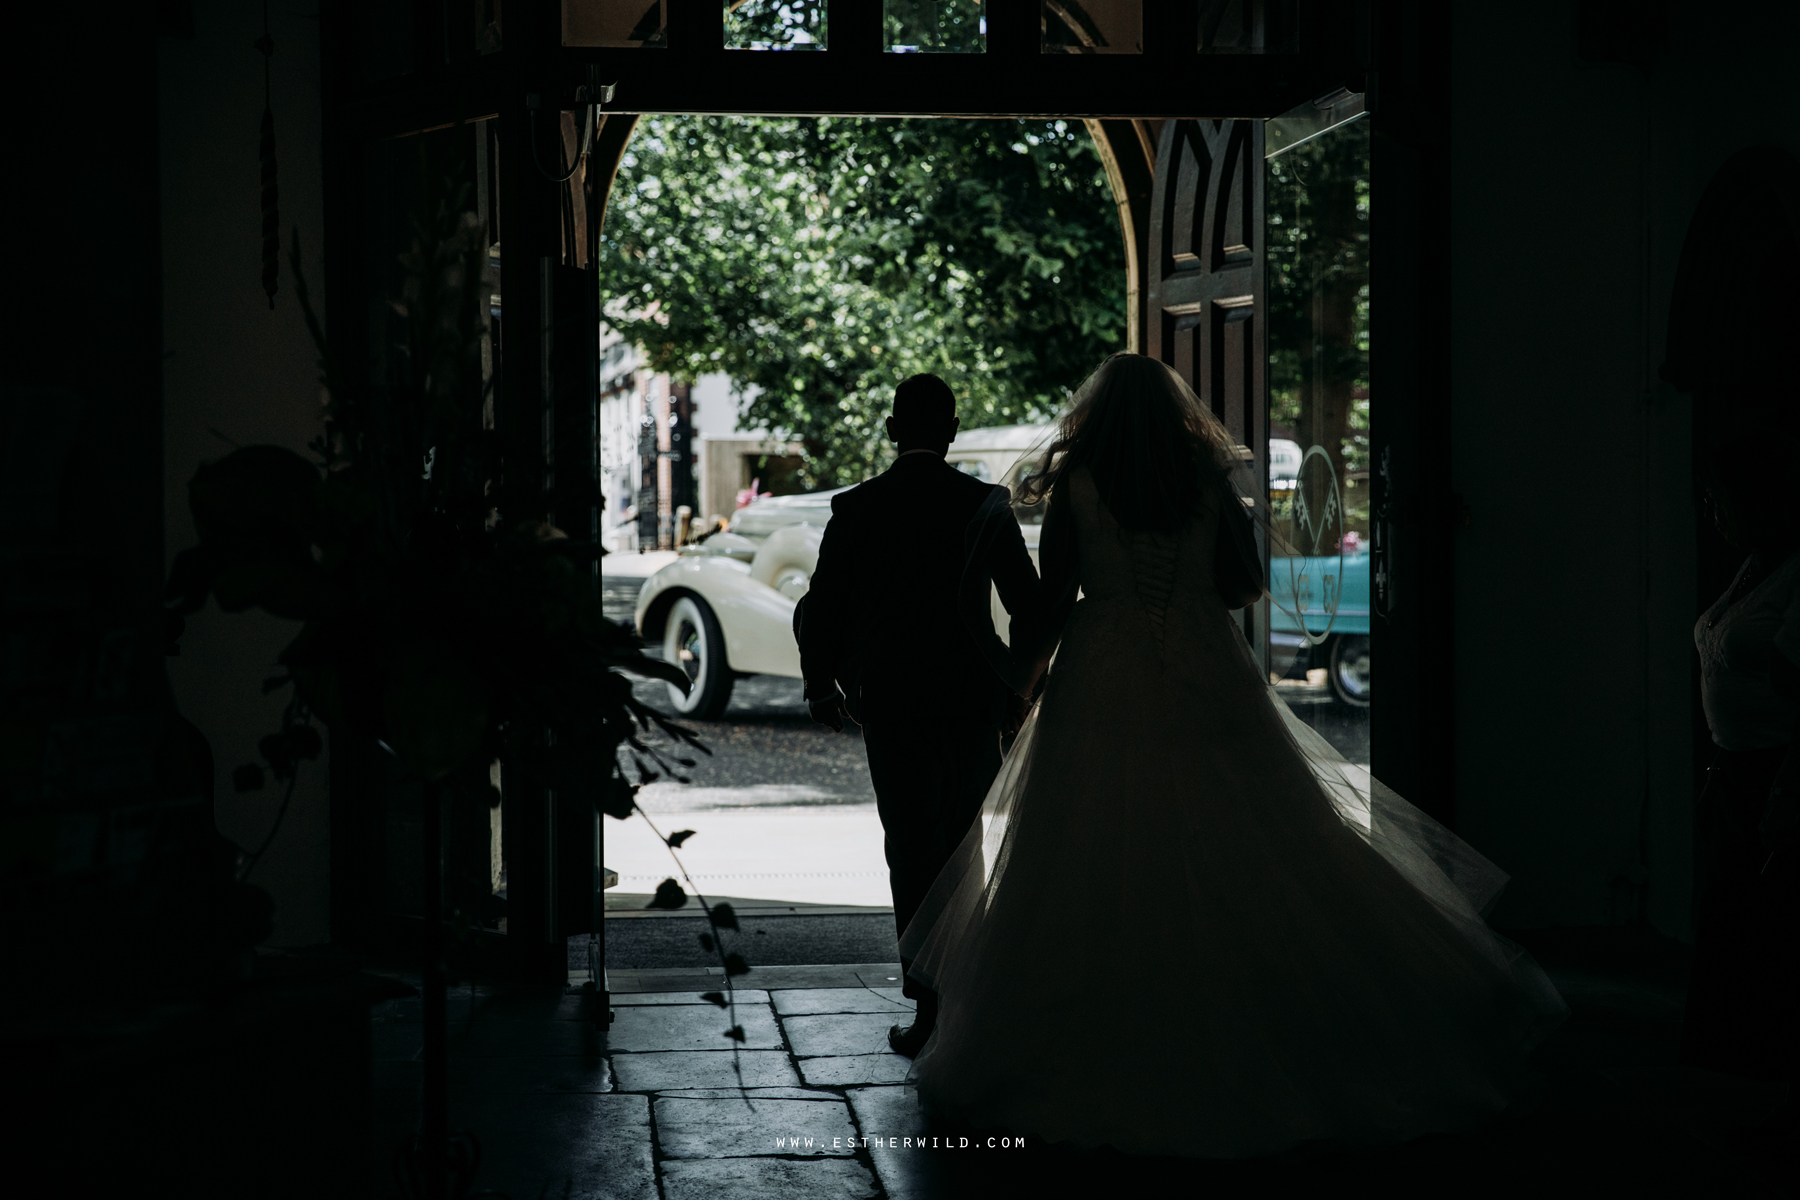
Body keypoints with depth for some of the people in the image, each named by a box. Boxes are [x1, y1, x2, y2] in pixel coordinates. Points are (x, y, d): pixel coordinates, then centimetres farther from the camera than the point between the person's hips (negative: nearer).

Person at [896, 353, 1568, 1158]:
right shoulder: (1208, 477, 4)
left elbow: (1054, 599, 0)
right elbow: (1244, 585, 7)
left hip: (1104, 691, -1)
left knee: (1094, 877, 2)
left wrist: (1017, 668, 15)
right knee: (1264, 865, 7)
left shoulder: (1075, 484, -1)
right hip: (1206, 690, 2)